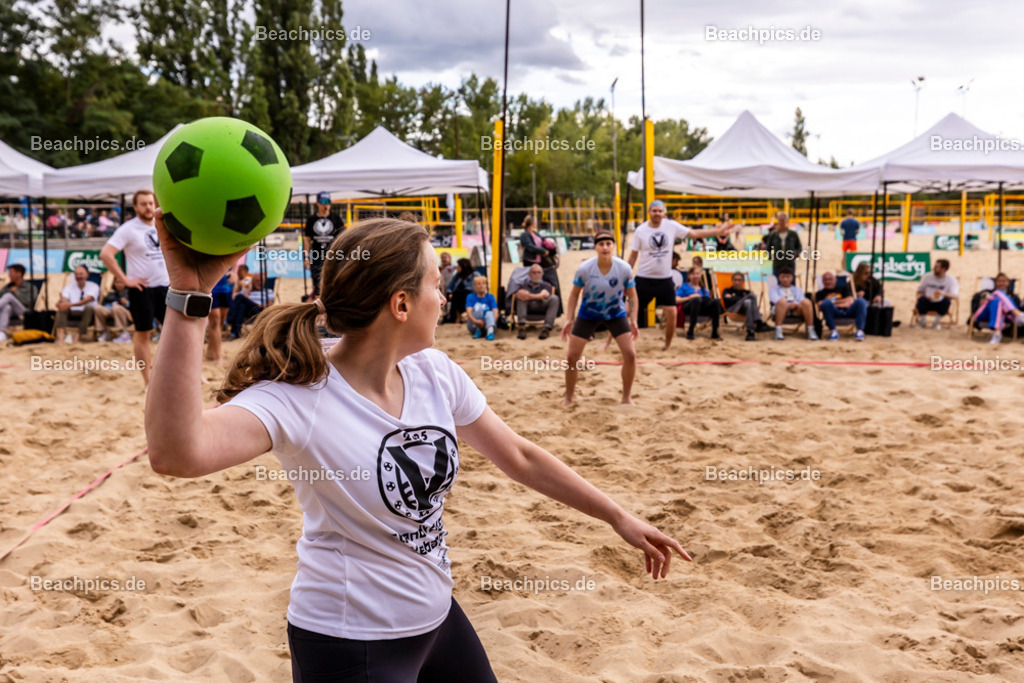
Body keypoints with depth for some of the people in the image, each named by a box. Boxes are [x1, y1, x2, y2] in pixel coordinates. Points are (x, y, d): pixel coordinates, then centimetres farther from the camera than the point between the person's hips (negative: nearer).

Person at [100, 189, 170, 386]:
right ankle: (147, 381, 11)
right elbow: (106, 254, -17)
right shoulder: (128, 229, -9)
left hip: (165, 286, 5)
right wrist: (125, 280, -17)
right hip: (142, 289, -5)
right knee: (143, 333, 3)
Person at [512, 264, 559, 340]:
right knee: (521, 297, -27)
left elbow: (544, 295, -3)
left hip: (542, 306, -1)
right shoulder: (524, 285, 26)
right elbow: (514, 295, 5)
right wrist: (518, 294, -24)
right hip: (528, 307, 1)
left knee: (554, 298, -28)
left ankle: (547, 328, -37)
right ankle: (522, 327, -37)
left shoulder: (546, 285, 23)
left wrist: (530, 296, -24)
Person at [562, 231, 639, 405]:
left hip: (616, 314, 1)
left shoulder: (625, 268, -20)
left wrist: (633, 321, -15)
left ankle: (626, 397, 9)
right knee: (573, 356, -5)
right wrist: (569, 320, -12)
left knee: (630, 354, -11)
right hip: (588, 314, 0)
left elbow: (632, 296, -6)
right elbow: (574, 294, -7)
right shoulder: (584, 268, -22)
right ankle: (568, 398, 16)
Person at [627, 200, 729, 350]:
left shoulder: (671, 226, -4)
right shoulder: (641, 230, -8)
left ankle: (667, 346, 16)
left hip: (665, 278, 2)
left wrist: (718, 231, -5)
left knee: (671, 313, -3)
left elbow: (694, 233, 1)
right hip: (644, 278, -2)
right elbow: (633, 256, -2)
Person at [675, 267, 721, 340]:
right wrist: (689, 297, -7)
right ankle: (690, 331, -36)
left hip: (702, 307, 3)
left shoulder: (703, 289, 32)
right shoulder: (684, 286, 21)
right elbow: (676, 300, 5)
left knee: (716, 302, -29)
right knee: (696, 299, -40)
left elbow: (709, 300, 19)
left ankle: (714, 333, -28)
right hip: (688, 306, -3)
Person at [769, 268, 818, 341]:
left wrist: (795, 304, -13)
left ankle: (810, 331, -29)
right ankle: (778, 331, -40)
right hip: (782, 309, -2)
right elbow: (774, 298, 2)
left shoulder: (797, 289, 34)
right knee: (782, 301, -39)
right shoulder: (774, 288, 26)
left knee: (806, 302, -31)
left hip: (796, 310, 2)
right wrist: (789, 304, -14)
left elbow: (801, 300, 12)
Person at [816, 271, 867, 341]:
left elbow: (850, 301, 10)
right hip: (834, 313, -2)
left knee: (861, 301, -27)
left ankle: (860, 330, -34)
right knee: (826, 302, -34)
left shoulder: (843, 288, 26)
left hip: (847, 311, 2)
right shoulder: (820, 293, 21)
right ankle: (833, 330, -25)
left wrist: (834, 302, 2)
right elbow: (820, 305, 1)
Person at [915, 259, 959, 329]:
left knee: (947, 300, -32)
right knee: (922, 299, -32)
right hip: (927, 303, 1)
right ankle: (922, 321, -4)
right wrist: (920, 296, -16)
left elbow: (955, 296, -21)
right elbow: (919, 291, 8)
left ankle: (936, 322, -8)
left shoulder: (951, 279, -8)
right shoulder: (927, 276, 0)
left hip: (940, 304, -1)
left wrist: (944, 293, -42)